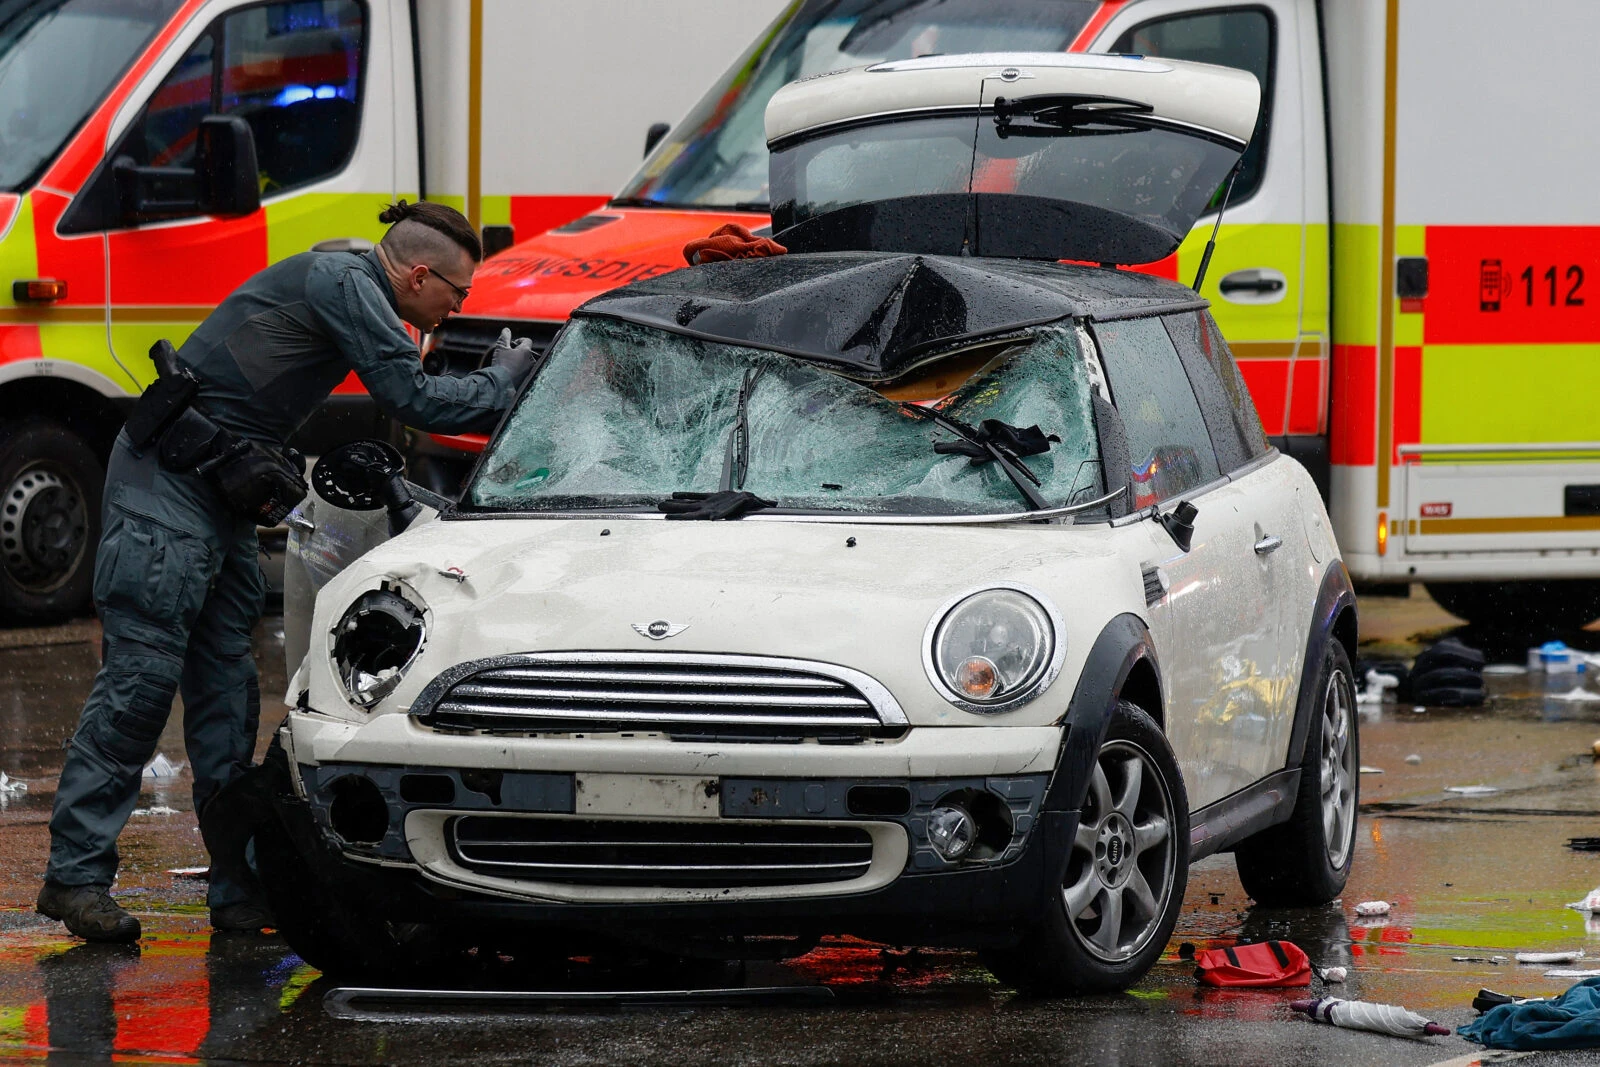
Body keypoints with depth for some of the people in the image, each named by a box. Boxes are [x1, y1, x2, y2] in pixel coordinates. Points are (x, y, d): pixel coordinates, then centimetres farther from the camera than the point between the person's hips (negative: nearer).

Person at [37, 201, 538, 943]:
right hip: (168, 487, -10)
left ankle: (241, 889, 6)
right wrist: (504, 383, -4)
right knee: (141, 676, -11)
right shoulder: (344, 285, -13)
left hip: (222, 493, 10)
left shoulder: (347, 287, 17)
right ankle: (76, 875, -10)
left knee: (227, 692, 7)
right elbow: (412, 400, -17)